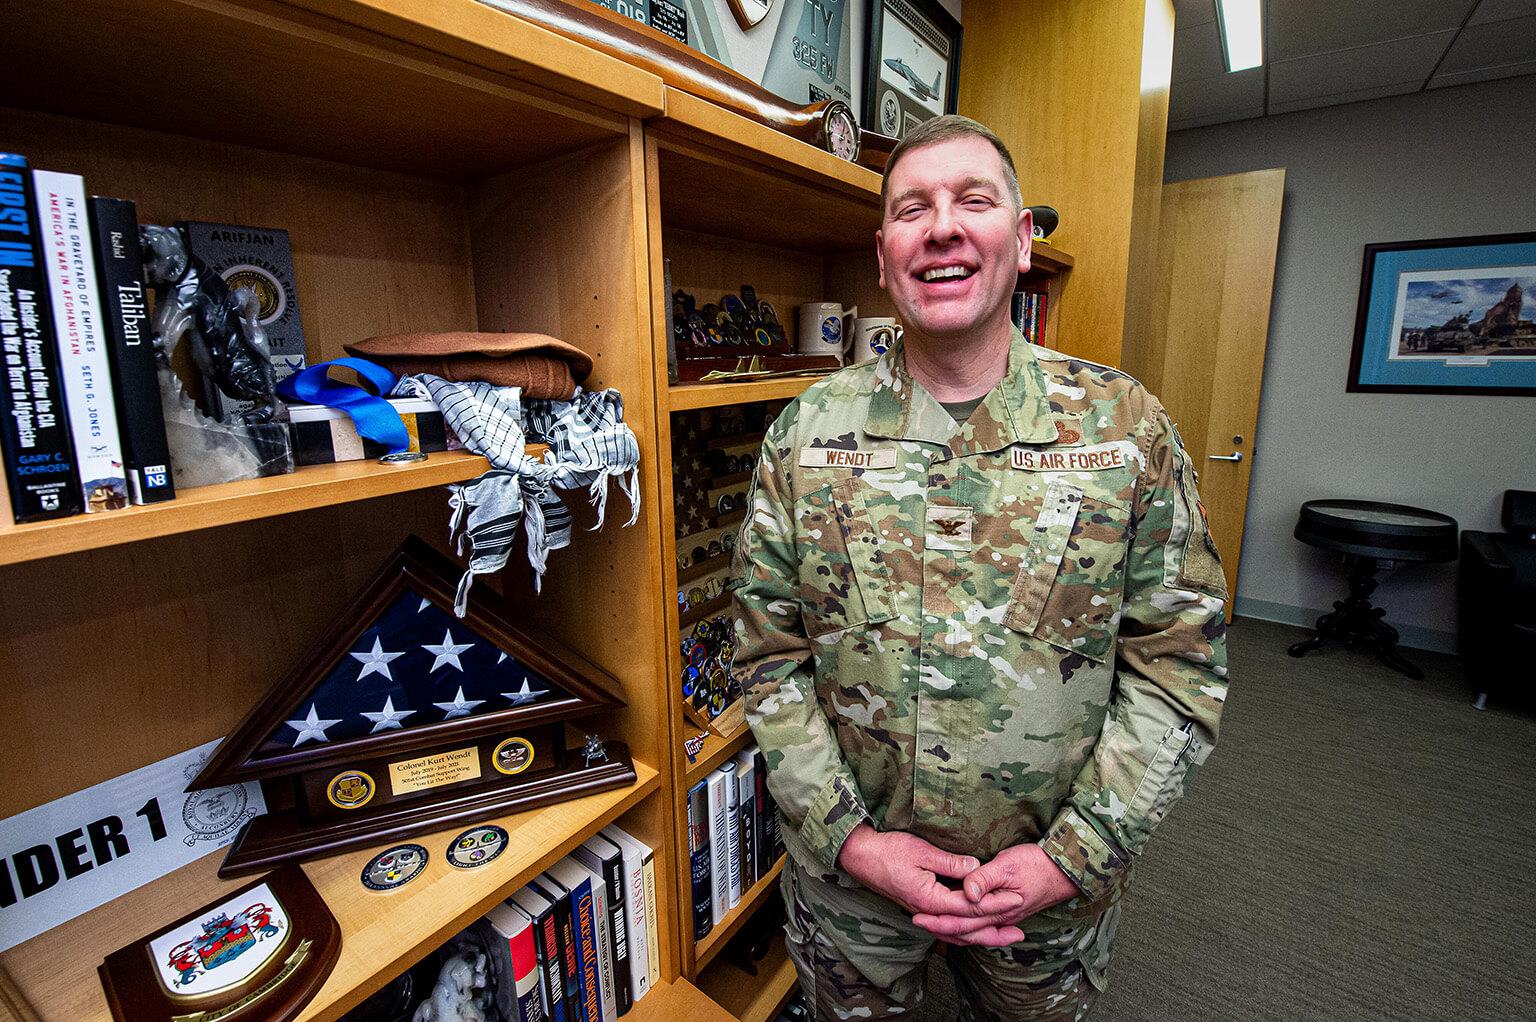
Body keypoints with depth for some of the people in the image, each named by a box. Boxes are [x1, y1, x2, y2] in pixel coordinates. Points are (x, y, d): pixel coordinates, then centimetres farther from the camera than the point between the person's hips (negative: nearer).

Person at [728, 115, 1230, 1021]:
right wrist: (849, 837, -13)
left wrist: (1076, 854, -12)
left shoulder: (1127, 426, -9)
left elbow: (1180, 658, -7)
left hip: (1052, 885, 1)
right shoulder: (806, 432, -9)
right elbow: (770, 656, -7)